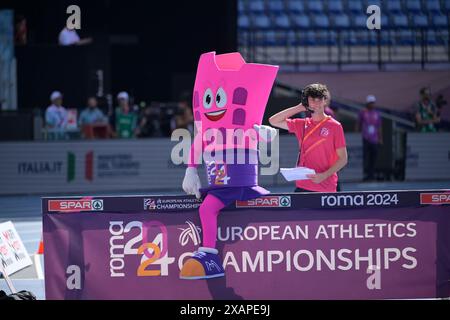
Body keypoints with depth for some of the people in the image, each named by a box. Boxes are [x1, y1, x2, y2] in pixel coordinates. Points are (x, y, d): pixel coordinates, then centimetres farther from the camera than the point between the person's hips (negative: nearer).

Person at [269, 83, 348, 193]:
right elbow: (273, 121, 16)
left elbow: (343, 159, -2)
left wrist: (324, 175, -16)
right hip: (302, 186, 4)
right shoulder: (302, 125, 12)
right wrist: (298, 108, 9)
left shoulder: (334, 126, -2)